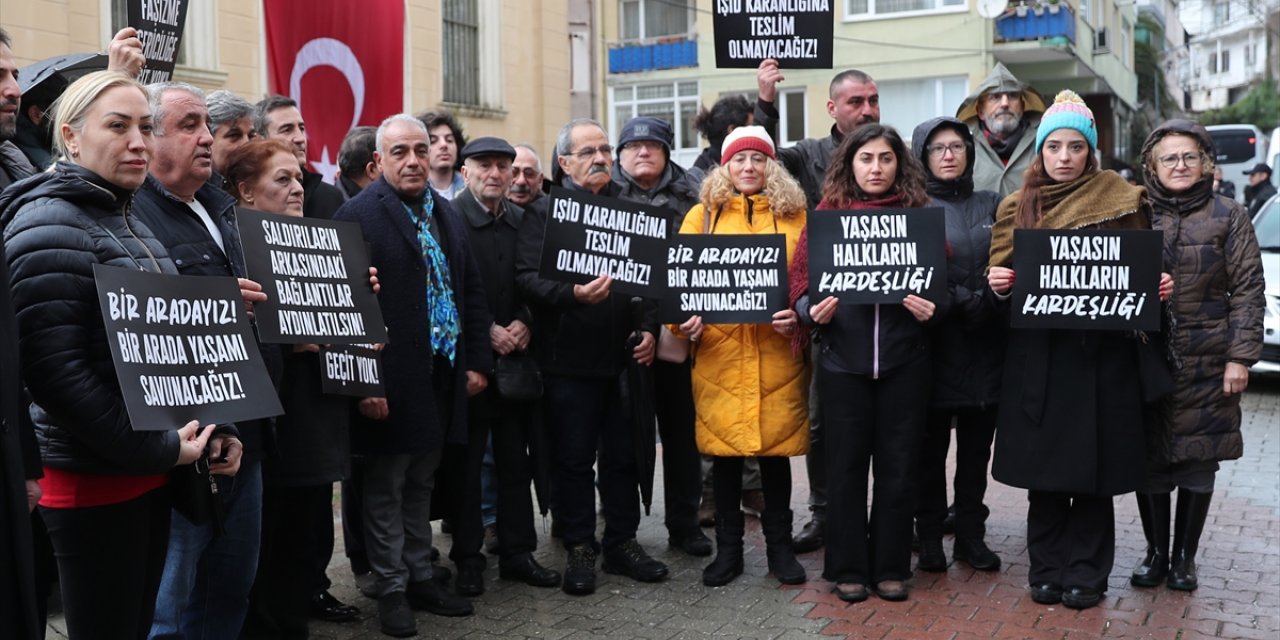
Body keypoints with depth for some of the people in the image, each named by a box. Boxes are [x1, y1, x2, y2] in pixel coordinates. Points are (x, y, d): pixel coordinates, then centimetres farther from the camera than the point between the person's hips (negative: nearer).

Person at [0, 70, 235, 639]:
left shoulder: (131, 223, 14)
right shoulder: (49, 227, -14)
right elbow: (55, 369, -23)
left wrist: (214, 427, 5)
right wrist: (159, 448, -19)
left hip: (152, 473, 8)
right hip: (93, 481, -8)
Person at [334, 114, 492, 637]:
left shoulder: (446, 213, 12)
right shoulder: (359, 215, -10)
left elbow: (471, 290, 15)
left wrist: (477, 360, 9)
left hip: (444, 374, 7)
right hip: (393, 379, -6)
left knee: (421, 484, 18)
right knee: (386, 489, 7)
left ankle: (420, 577, 29)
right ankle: (391, 589, 19)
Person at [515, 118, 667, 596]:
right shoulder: (543, 212, 0)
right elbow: (527, 276, -11)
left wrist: (650, 328, 3)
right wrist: (574, 293, -27)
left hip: (624, 356, 4)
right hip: (569, 358, -4)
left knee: (624, 455, 11)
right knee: (574, 458, 4)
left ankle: (623, 543, 24)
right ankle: (579, 549, 17)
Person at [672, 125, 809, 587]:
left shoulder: (794, 215, 9)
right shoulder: (703, 215, 9)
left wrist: (799, 315, -13)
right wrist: (683, 318, -12)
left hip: (778, 354, 0)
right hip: (719, 354, 0)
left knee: (776, 448, 7)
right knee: (723, 450, 6)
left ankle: (779, 546, 22)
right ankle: (728, 549, 20)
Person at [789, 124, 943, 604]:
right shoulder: (825, 215, 4)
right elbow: (801, 283, 1)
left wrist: (932, 309, -16)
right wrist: (812, 311, -18)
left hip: (904, 360, 1)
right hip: (843, 358, 0)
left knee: (897, 466, 8)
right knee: (847, 465, 7)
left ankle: (891, 568, 22)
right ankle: (848, 569, 19)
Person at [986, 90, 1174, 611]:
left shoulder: (1122, 202, 4)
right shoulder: (1018, 207, 8)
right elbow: (1002, 273, 10)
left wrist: (1156, 288, -12)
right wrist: (998, 283, -11)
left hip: (1103, 351, -1)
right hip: (1038, 354, 1)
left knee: (1094, 467, 3)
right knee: (1043, 467, 5)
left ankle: (1086, 572, 17)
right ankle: (1047, 569, 18)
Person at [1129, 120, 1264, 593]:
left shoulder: (1228, 216, 2)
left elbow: (1248, 290, -1)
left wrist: (1240, 356, -8)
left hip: (1206, 363, -1)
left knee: (1198, 459, 6)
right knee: (1149, 458, 5)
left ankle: (1184, 556, 20)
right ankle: (1155, 552, 21)